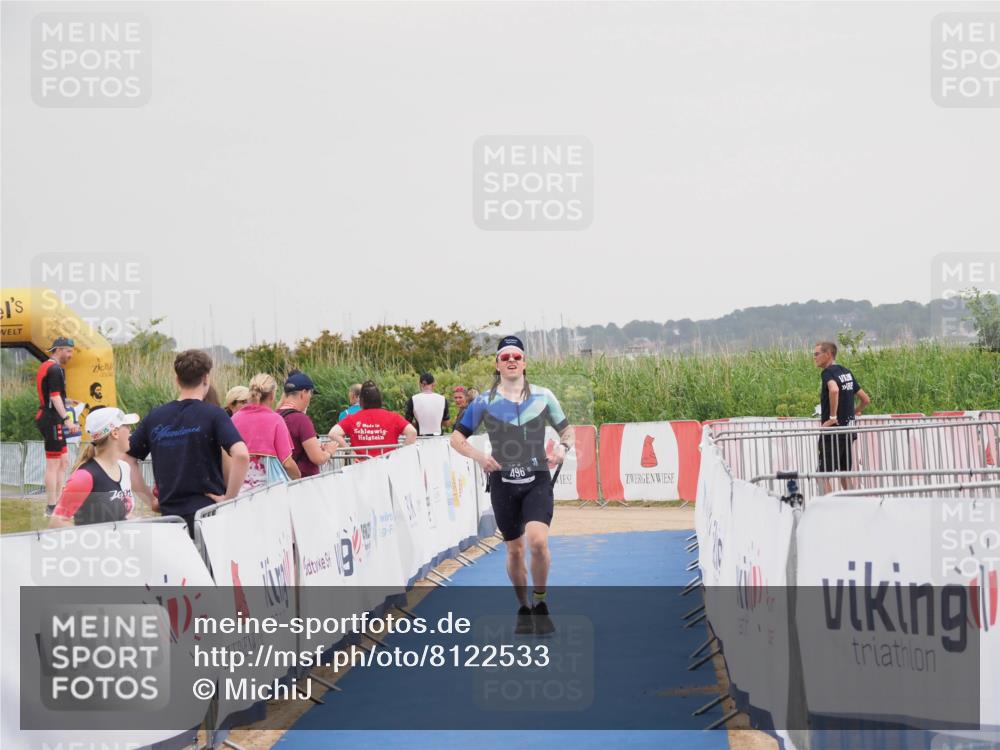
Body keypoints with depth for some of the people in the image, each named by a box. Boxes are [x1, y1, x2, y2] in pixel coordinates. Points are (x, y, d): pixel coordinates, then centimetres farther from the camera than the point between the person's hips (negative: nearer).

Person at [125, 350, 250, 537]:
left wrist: (149, 498, 12)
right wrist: (229, 497, -11)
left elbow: (127, 458, 12)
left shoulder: (155, 417, 8)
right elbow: (241, 455, -19)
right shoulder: (213, 415, -6)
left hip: (169, 514, 4)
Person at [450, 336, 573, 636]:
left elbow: (567, 430, 12)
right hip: (503, 482, 1)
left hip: (537, 480, -1)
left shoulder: (543, 396, 2)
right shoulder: (485, 402, 1)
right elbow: (457, 436, 6)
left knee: (538, 541, -20)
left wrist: (563, 447, -10)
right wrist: (478, 456, -13)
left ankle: (540, 603, 0)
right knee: (514, 549, 7)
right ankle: (523, 608, 26)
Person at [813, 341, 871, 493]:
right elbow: (866, 399, 18)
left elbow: (834, 390, -34)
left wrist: (832, 417, -26)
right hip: (849, 430, 8)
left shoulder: (828, 372, -12)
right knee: (844, 473, 15)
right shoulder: (847, 372, 13)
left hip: (833, 430, -8)